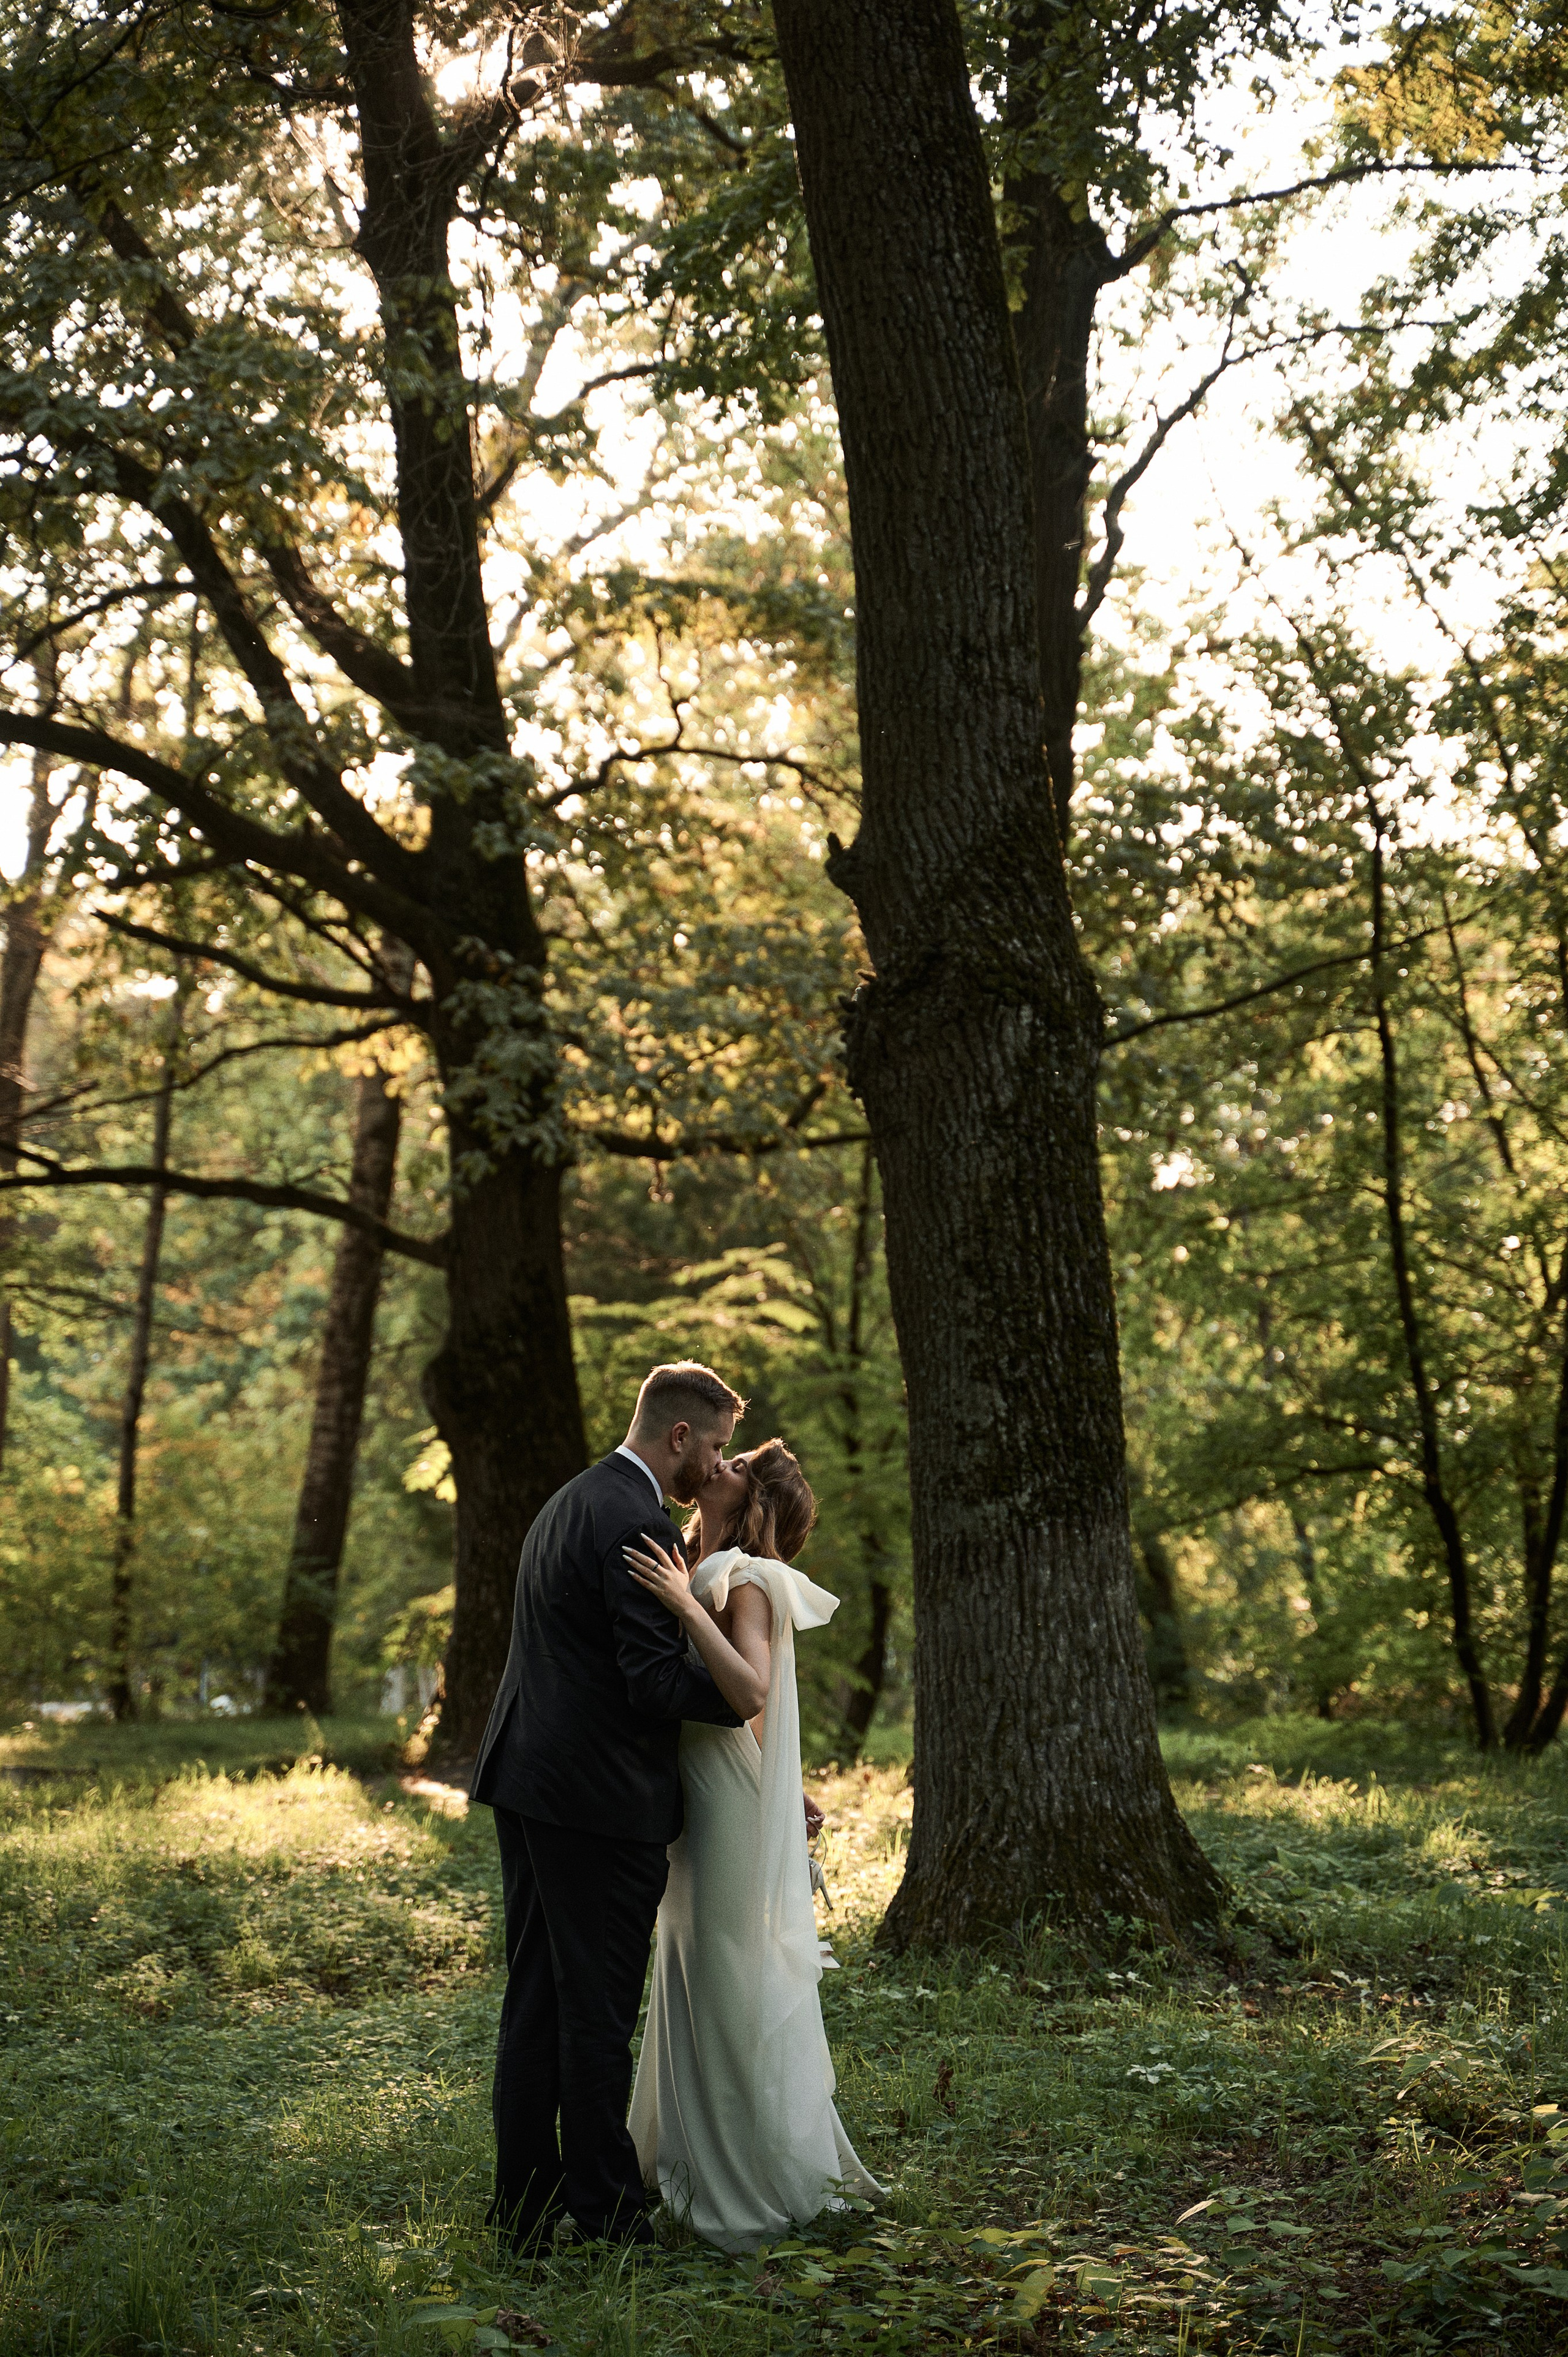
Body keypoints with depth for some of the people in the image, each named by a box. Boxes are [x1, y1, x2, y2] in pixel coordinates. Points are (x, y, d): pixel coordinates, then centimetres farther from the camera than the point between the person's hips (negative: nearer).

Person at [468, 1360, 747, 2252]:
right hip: (602, 1796, -10)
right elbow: (656, 1680, -20)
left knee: (537, 2000, 13)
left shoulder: (570, 1503, 16)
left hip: (529, 1780, 10)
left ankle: (526, 2202, 20)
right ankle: (606, 2215, 6)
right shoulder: (638, 1524, -16)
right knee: (598, 2009, -2)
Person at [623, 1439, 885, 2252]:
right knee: (697, 1984, 16)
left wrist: (686, 1607, -29)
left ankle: (761, 2186, 8)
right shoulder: (710, 1576, 14)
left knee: (733, 1990, -2)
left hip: (729, 1816, -10)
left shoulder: (746, 1581, -14)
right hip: (696, 1805, 10)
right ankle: (709, 2164, 28)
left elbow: (750, 1694, -28)